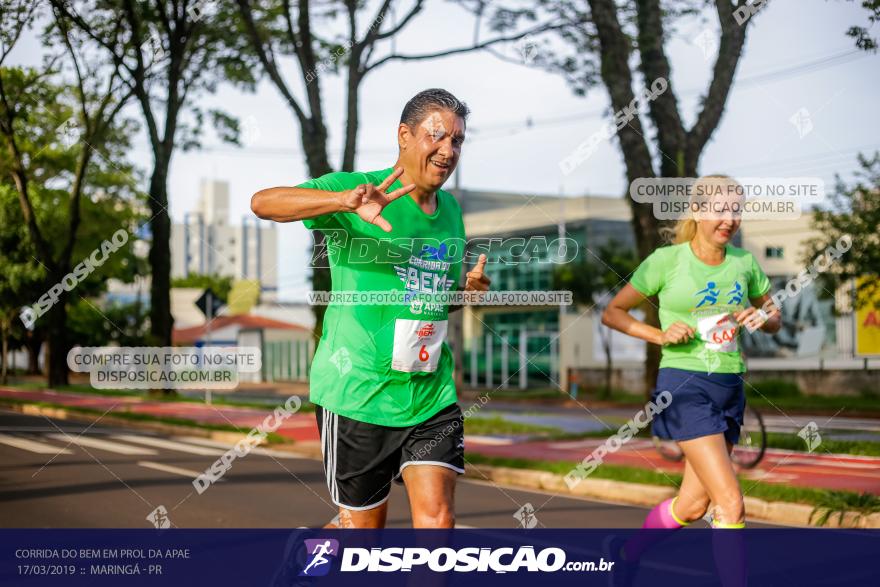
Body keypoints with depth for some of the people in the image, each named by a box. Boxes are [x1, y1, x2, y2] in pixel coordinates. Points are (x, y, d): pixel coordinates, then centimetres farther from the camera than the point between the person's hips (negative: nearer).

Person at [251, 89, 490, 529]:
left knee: (437, 520, -6)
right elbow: (262, 203, -25)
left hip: (432, 395, 5)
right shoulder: (357, 188, -9)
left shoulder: (451, 210, 10)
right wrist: (347, 200, -42)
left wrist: (469, 289, 1)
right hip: (357, 392, -5)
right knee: (363, 526, 9)